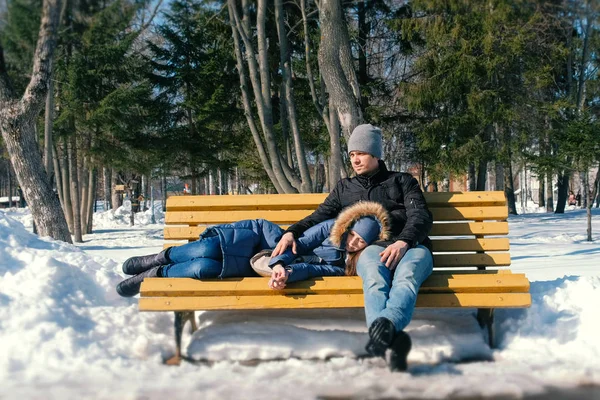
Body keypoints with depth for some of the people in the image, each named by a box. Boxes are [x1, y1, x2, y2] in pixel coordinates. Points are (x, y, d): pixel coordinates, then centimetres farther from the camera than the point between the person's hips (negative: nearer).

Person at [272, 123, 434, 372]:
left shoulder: (403, 181, 24)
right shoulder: (344, 188, 33)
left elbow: (421, 216, 9)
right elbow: (318, 217, 27)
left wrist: (403, 242, -14)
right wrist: (292, 232, 4)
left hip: (410, 246, 0)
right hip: (371, 248, 0)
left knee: (406, 277, -39)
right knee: (374, 278, -39)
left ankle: (382, 328, -69)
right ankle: (387, 340, -67)